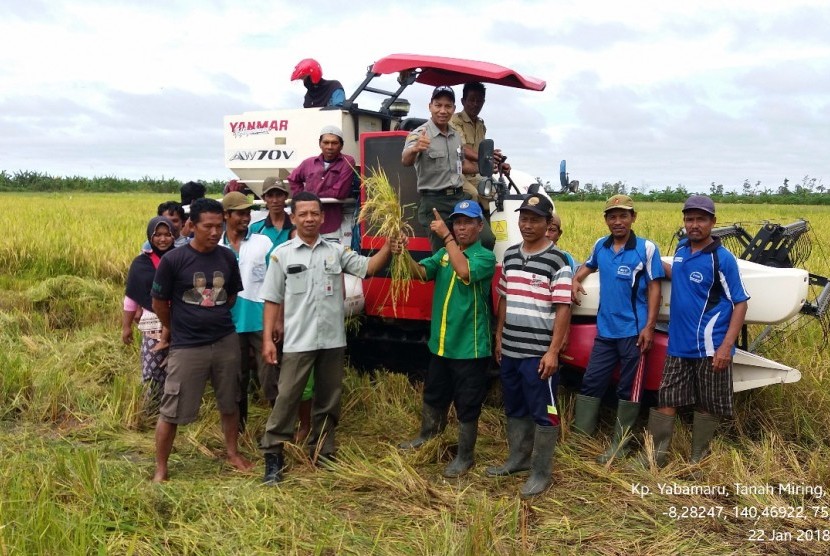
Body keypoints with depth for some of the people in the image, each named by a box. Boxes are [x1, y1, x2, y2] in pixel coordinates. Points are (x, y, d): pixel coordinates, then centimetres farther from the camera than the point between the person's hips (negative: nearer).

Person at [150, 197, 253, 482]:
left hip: (226, 342, 4)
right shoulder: (173, 260, -12)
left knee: (229, 403, 17)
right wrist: (180, 330, 10)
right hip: (187, 347, -4)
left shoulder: (227, 257, -1)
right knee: (172, 410, 2)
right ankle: (160, 469, 18)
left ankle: (232, 453, 37)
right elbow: (159, 303, -1)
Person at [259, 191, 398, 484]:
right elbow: (272, 300, 0)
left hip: (333, 340, 3)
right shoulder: (282, 254, 0)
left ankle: (322, 454, 26)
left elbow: (367, 267, -1)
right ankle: (273, 456, 9)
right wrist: (268, 338, -5)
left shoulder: (336, 250, 6)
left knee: (328, 400, 13)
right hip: (298, 341, -3)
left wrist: (388, 249, -20)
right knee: (287, 397, 0)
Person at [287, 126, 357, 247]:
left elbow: (339, 192, -13)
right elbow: (293, 179, 29)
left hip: (332, 229, -4)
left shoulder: (347, 162, -3)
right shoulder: (309, 163, 10)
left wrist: (312, 195, -2)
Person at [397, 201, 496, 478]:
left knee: (467, 406, 6)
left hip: (470, 346, -6)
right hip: (440, 342, 6)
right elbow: (420, 272, -6)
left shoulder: (485, 256, -11)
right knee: (433, 396, 23)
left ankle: (464, 456, 21)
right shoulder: (444, 253, 8)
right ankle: (427, 437, 44)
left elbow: (464, 272, -30)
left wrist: (446, 236, -27)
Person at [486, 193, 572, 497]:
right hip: (510, 350, 7)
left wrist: (553, 351, -16)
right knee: (515, 409, 19)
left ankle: (541, 472, 13)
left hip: (539, 353, -7)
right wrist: (499, 337, 14)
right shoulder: (511, 254, 10)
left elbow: (563, 309, -12)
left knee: (543, 413, 3)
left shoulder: (557, 260, -10)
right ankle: (518, 458, 35)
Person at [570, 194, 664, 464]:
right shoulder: (600, 246, 6)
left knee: (629, 389, 5)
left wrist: (649, 326, -13)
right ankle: (580, 437, 21)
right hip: (605, 330, 5)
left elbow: (654, 288, -7)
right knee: (591, 383, 10)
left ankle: (620, 445, 16)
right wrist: (576, 280, 6)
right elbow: (588, 265, 27)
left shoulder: (646, 248, -8)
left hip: (633, 331, -5)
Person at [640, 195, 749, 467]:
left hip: (710, 347, -5)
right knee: (666, 398, 8)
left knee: (708, 405, 9)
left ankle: (698, 461, 24)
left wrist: (727, 345, -17)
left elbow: (740, 302, -10)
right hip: (678, 344, 5)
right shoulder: (681, 249, 6)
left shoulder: (722, 258, -11)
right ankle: (656, 455, 19)